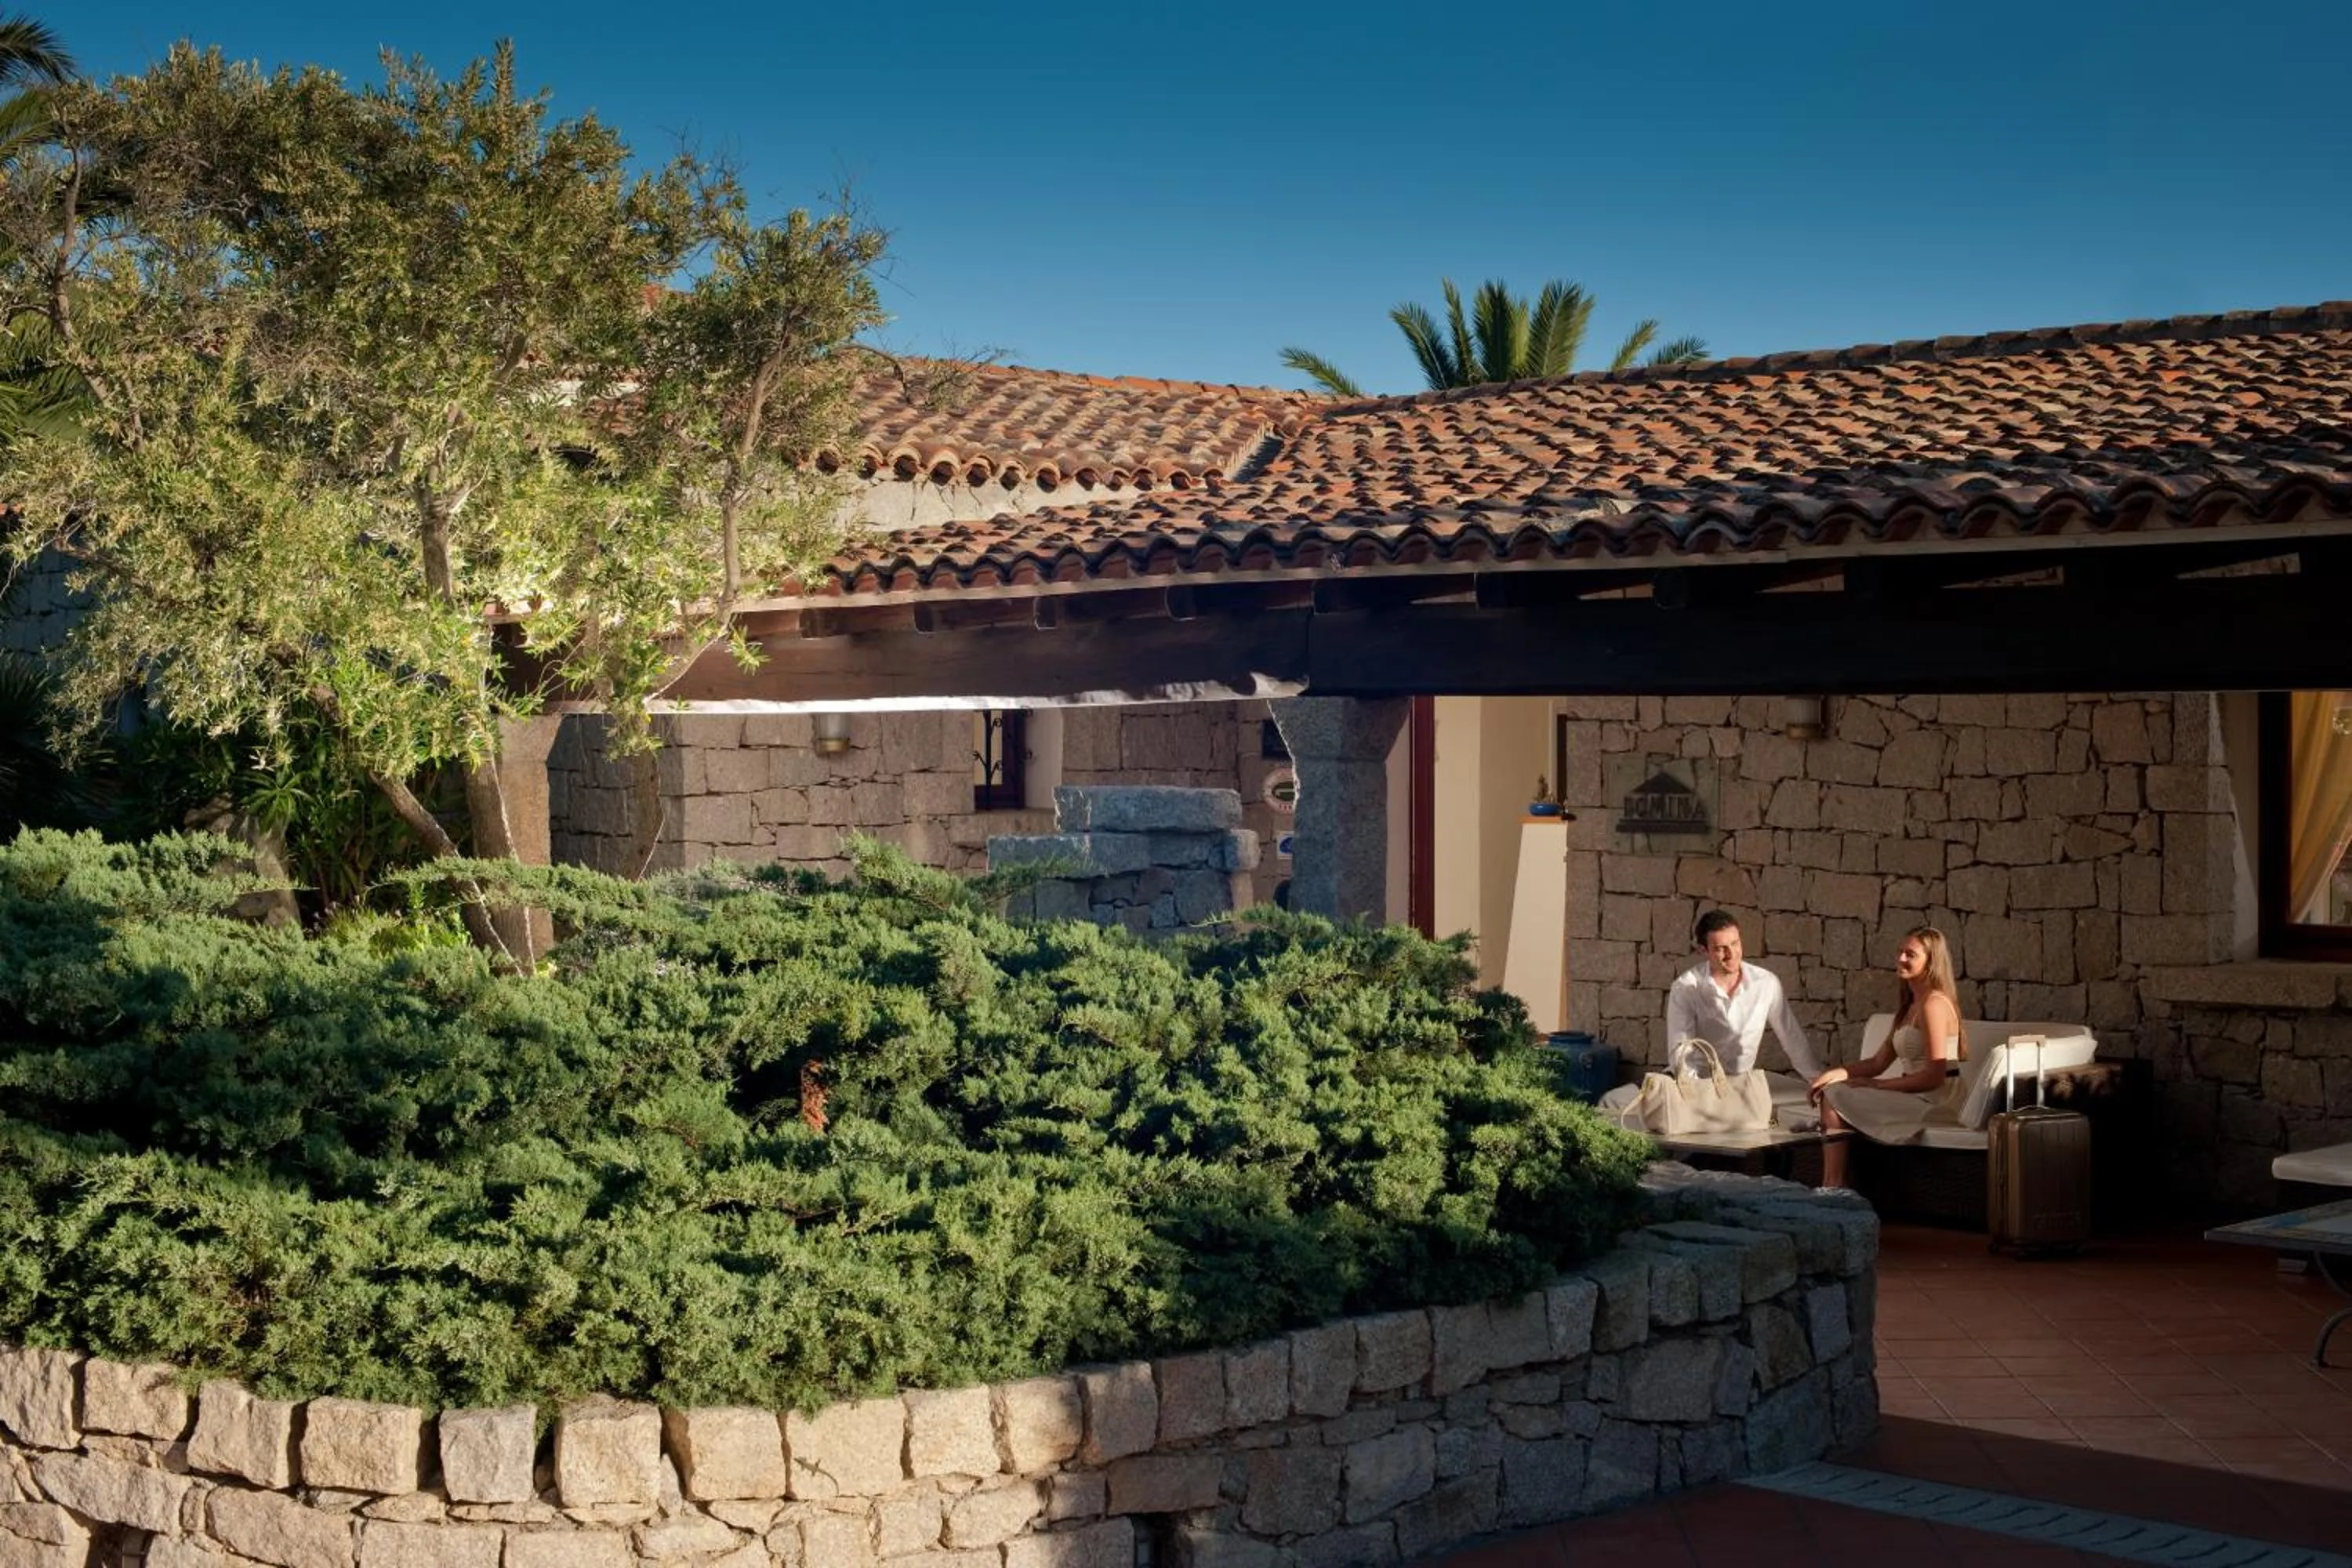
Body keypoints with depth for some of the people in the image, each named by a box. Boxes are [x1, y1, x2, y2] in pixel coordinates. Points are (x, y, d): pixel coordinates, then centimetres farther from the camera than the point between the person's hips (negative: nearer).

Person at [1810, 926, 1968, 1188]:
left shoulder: (1934, 1004, -13)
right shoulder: (1911, 1004, 18)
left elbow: (1934, 1076, -19)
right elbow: (1880, 1062, 16)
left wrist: (1876, 1084, -12)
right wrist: (1840, 1072, -1)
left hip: (1934, 1102, -10)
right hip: (1915, 1096, 10)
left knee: (1834, 1099, -13)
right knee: (1831, 1092, 1)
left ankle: (1832, 1187, -11)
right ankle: (1832, 1187, -8)